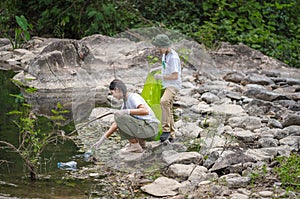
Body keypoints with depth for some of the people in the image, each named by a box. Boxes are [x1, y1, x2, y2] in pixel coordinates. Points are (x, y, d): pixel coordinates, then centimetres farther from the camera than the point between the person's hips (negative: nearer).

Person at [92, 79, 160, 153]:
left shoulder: (133, 97, -12)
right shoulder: (125, 102, 15)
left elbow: (145, 111, -30)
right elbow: (116, 124, 18)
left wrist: (127, 111, -26)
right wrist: (102, 139, 16)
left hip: (151, 128, -10)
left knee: (118, 115, -18)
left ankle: (135, 146, -11)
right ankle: (141, 142, 15)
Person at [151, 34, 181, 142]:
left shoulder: (173, 57, -18)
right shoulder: (165, 54, 12)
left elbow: (175, 76, -20)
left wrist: (161, 77, -14)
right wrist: (156, 69, 21)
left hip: (173, 85, -10)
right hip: (166, 85, 10)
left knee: (164, 102, -34)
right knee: (168, 110, 10)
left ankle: (166, 129, -34)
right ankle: (171, 135, 15)